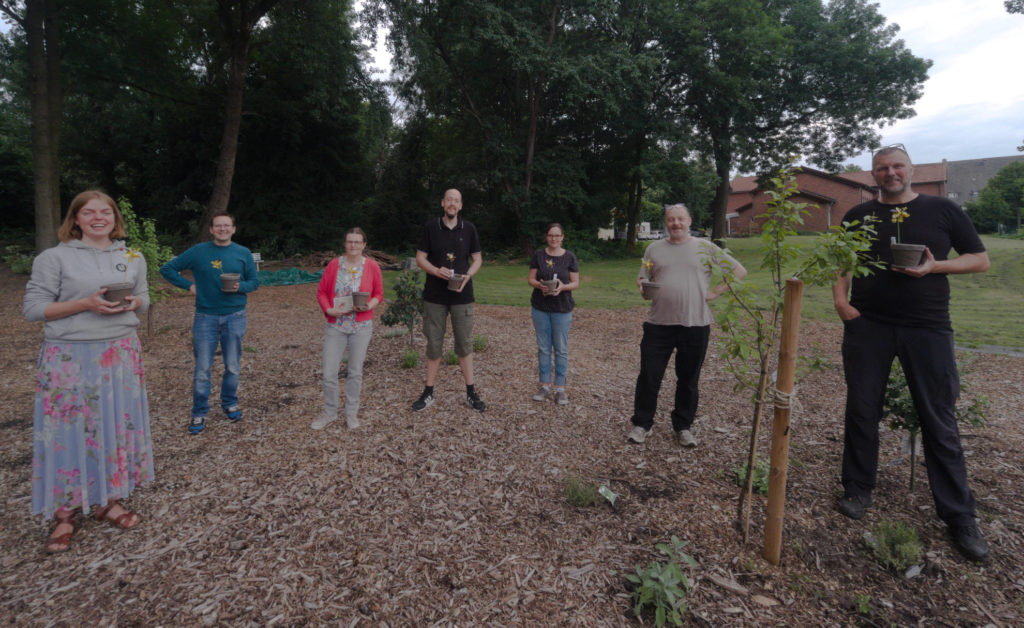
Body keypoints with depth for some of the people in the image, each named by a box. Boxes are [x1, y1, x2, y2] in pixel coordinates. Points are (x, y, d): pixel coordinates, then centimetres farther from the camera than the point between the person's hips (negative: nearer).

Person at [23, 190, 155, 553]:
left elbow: (144, 299, 15)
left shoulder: (133, 258, 8)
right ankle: (64, 515, 16)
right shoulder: (55, 257, -4)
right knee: (68, 431, 1)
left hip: (121, 353, 4)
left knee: (117, 425, 9)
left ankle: (109, 501, 24)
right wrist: (85, 304, -19)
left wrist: (132, 304, -8)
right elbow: (33, 308, -5)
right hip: (70, 357, -3)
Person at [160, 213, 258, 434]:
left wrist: (240, 287, -14)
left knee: (233, 366, 10)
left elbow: (254, 281, 7)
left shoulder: (243, 253, 3)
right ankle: (199, 413, 15)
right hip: (205, 316, -1)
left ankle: (230, 404, 29)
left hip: (234, 316, 1)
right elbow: (167, 269, 6)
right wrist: (189, 285, -4)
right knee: (202, 368, 2)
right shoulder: (199, 251, 0)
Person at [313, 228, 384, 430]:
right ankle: (329, 413, 21)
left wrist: (368, 305, -14)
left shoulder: (372, 266, 0)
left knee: (355, 371, 9)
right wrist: (328, 310, -12)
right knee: (329, 373, 1)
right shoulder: (333, 265, 1)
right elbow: (321, 292, 5)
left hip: (361, 326, 0)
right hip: (335, 326, 1)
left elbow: (379, 294, 5)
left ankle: (352, 413, 25)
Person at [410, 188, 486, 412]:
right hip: (434, 295, 0)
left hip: (462, 295, 0)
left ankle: (471, 393, 15)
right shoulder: (430, 227, 1)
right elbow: (420, 258, 2)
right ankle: (428, 393, 18)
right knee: (433, 344, 7)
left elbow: (477, 259, 8)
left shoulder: (468, 229, 4)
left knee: (465, 344, 5)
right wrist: (436, 271, -18)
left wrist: (468, 275, -11)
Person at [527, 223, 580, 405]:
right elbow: (530, 278, 3)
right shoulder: (538, 254, 2)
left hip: (562, 309, -1)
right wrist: (539, 285, -18)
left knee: (561, 349, 4)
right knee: (543, 348, 9)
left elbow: (576, 283, 0)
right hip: (540, 308, 1)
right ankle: (545, 385, 21)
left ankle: (560, 388, 14)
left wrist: (563, 287, -20)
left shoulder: (569, 257, -1)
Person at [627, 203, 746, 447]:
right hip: (659, 324, 1)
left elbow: (739, 271, 8)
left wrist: (716, 292, -1)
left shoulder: (705, 247, 5)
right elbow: (642, 279, 11)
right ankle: (641, 424, 17)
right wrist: (643, 286, -12)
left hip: (695, 325, 0)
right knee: (649, 376, 1)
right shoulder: (654, 249, 9)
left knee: (689, 380, 10)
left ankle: (683, 427, 26)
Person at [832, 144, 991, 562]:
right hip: (867, 326, 1)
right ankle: (858, 490, 22)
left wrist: (935, 266, -11)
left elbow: (980, 260, 8)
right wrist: (840, 297, -5)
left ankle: (959, 518, 15)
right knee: (861, 411, 6)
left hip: (928, 328, -1)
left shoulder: (943, 210, 6)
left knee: (940, 422, 3)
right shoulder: (859, 216, 10)